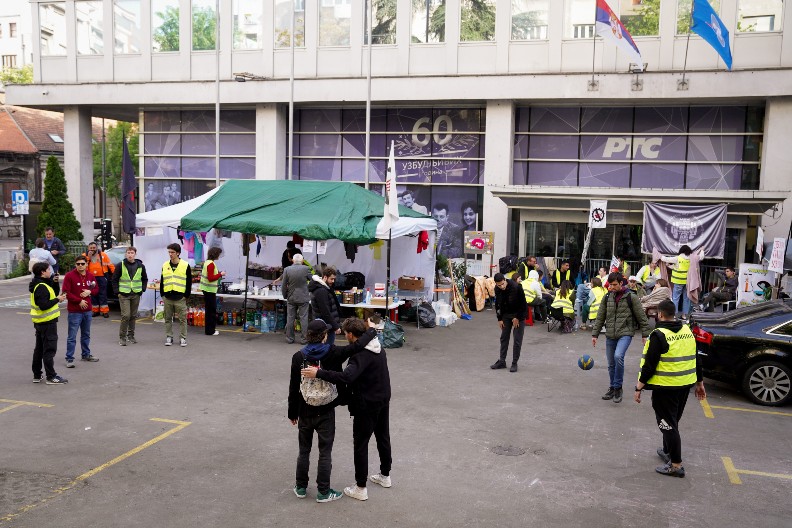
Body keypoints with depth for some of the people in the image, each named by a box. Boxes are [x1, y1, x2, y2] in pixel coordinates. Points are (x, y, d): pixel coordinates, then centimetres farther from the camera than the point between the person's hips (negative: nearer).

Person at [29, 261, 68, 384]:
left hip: (40, 322, 10)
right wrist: (58, 299, -18)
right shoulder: (41, 287, -20)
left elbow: (54, 293, 15)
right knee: (49, 349, -5)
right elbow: (43, 305, -27)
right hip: (47, 322, -10)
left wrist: (55, 282, 3)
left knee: (39, 349, 16)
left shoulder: (44, 284, 11)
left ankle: (37, 375, 25)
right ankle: (51, 377, -1)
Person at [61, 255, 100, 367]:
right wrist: (79, 301, -15)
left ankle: (86, 354, 31)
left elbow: (96, 289, 16)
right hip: (74, 311, -6)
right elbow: (66, 292, -12)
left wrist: (90, 292, -7)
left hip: (88, 310, 6)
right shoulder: (69, 276, -9)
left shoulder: (90, 276, 7)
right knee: (72, 337, -4)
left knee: (86, 335, 18)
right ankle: (69, 359, 1)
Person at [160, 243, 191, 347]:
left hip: (180, 297, -3)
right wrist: (162, 294, 8)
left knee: (182, 319, 1)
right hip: (167, 297, 3)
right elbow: (162, 282, 14)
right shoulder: (165, 265, 8)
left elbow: (189, 282, 0)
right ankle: (169, 337, 19)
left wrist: (186, 295, -3)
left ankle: (183, 338, 10)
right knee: (168, 319, 9)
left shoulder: (185, 265, -3)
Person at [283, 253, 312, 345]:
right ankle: (304, 339, 5)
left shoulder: (287, 270, -5)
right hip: (303, 298, -2)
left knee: (290, 318, 10)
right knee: (303, 318, 4)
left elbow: (284, 285, -2)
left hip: (291, 298, 2)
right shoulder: (306, 269, -11)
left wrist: (285, 296, 11)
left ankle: (290, 338, 16)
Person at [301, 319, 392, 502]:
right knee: (383, 438, 22)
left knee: (360, 445, 3)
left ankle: (360, 488, 11)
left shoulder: (361, 354, -27)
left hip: (367, 405, -9)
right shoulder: (378, 348, 2)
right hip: (383, 401, 9)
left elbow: (347, 377, -41)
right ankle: (385, 475, 38)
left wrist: (318, 373, -41)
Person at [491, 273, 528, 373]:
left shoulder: (516, 287, -28)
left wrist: (517, 317, -14)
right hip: (506, 314, 5)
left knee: (517, 340, -3)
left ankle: (514, 363, 5)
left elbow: (522, 304, -19)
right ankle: (502, 361, 17)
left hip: (518, 314, -5)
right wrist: (499, 319, 0)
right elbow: (498, 304, 3)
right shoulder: (497, 289, -10)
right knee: (504, 337, 8)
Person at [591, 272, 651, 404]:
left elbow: (641, 317, 0)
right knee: (611, 364, 10)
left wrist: (645, 335, -1)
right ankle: (613, 388, 27)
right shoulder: (607, 298, 7)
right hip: (610, 335, 5)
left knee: (618, 356, -26)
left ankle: (618, 387, -11)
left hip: (625, 333, -5)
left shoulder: (630, 297, -4)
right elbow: (600, 317, 11)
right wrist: (594, 334, 7)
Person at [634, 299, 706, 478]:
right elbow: (696, 360, 13)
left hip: (665, 387, -8)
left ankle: (676, 465, 0)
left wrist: (639, 387, -11)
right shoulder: (687, 331, 6)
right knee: (672, 421, 23)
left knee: (668, 424, 0)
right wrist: (699, 383, 22)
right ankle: (668, 451, 39)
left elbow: (649, 365, -18)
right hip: (685, 384, 8)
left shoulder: (659, 336, -16)